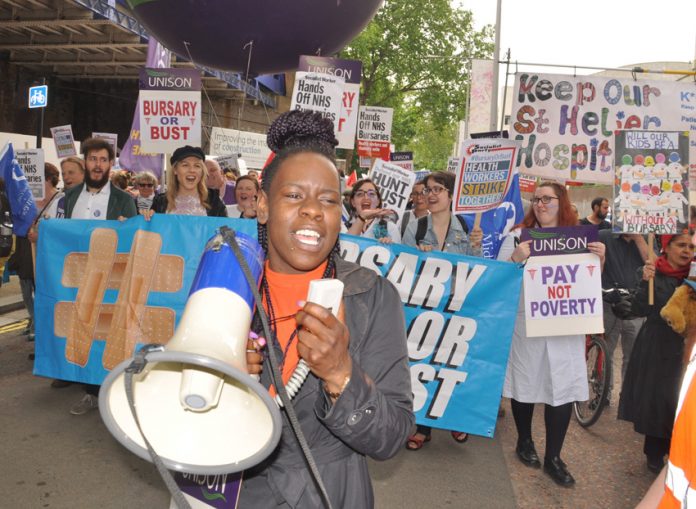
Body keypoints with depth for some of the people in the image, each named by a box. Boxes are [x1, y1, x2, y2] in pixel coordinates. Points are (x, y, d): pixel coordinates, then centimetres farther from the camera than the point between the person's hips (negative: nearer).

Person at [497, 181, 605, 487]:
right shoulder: (517, 237, 1)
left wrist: (599, 259, -4)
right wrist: (515, 259, -21)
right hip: (526, 325, -2)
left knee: (563, 389, 2)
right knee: (525, 383, 10)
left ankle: (553, 457, 17)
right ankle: (524, 442, 32)